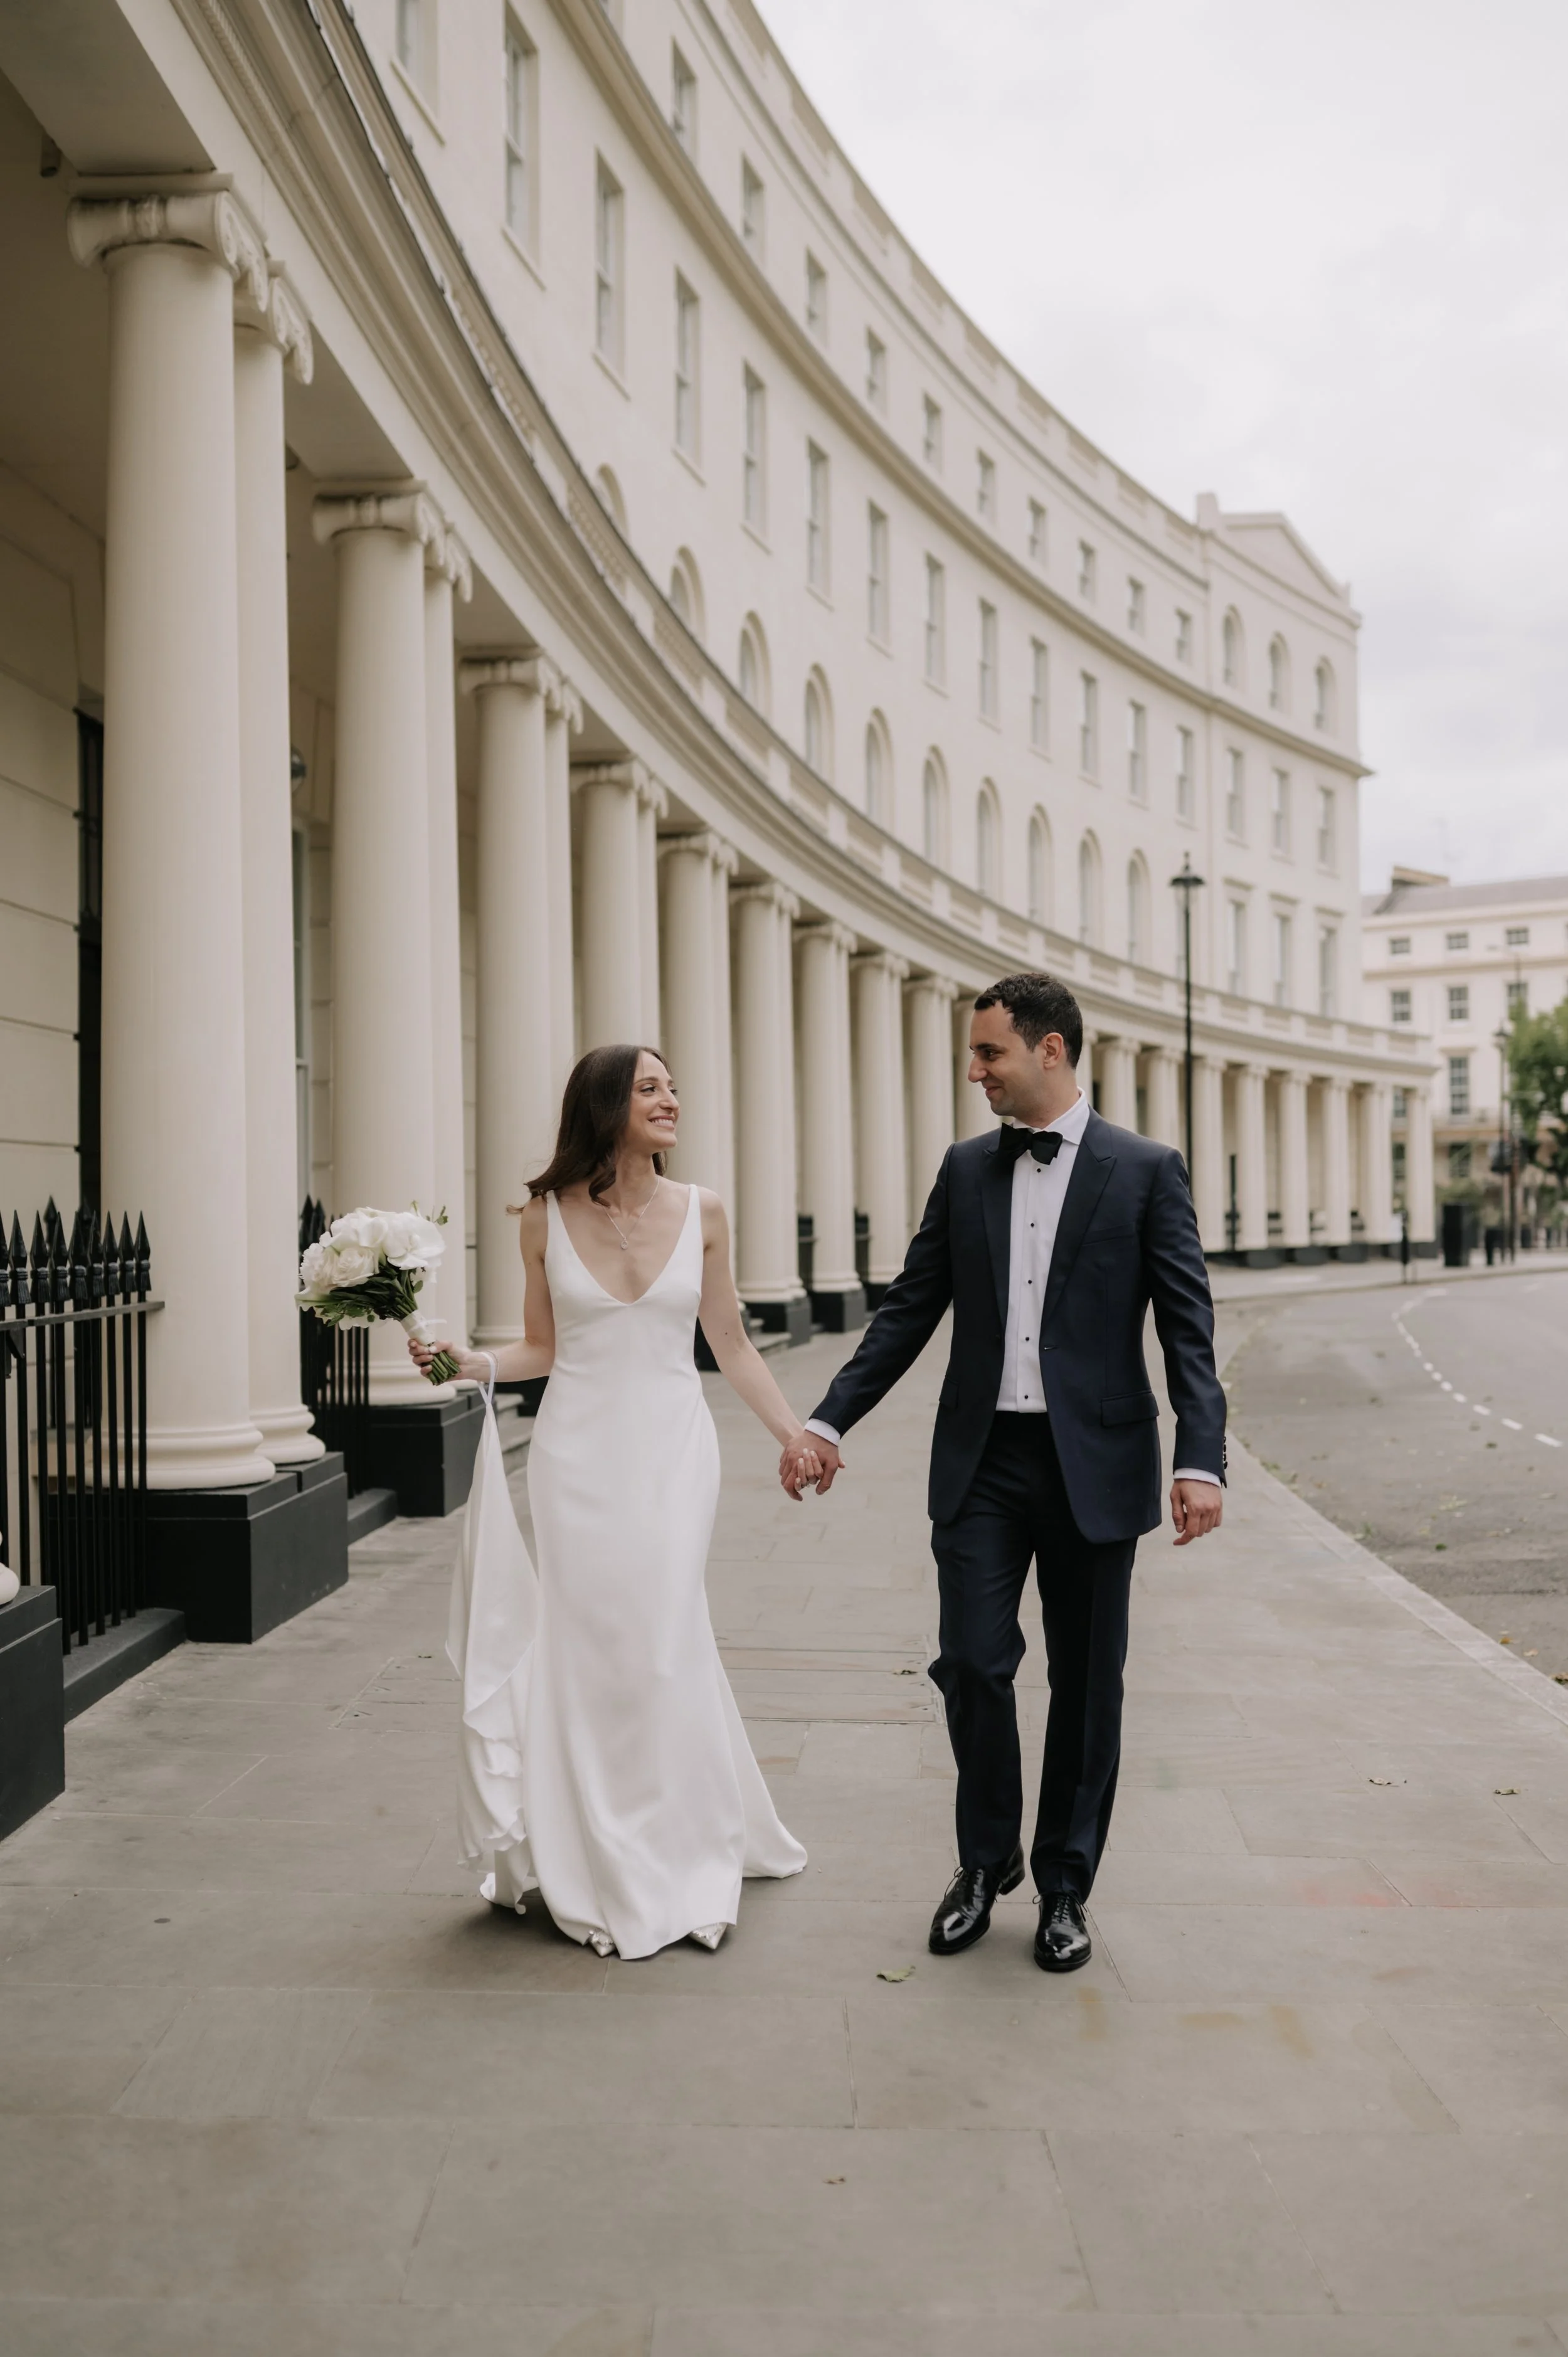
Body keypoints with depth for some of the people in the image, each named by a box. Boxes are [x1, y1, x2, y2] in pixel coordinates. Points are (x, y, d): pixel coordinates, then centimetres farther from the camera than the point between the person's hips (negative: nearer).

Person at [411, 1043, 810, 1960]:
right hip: (579, 1451, 0)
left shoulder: (701, 1212, 1)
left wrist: (795, 1431, 4)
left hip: (673, 1449, 0)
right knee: (589, 1648, 3)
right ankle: (605, 1873, 19)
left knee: (663, 1640, -2)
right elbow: (543, 1348, 7)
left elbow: (731, 1342, 7)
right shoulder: (548, 1215, 0)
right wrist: (468, 1360, -10)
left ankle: (675, 1865, 18)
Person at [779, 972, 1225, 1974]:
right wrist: (829, 1420, 3)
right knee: (973, 1663, 0)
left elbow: (1188, 1325, -6)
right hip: (983, 1460, 3)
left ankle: (1064, 1886, 26)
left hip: (1092, 1465, -2)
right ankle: (987, 1859, 24)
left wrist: (1201, 1459, -18)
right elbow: (910, 1309, 9)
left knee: (1086, 1684, 8)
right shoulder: (966, 1169, 8)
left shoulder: (1147, 1170, -2)